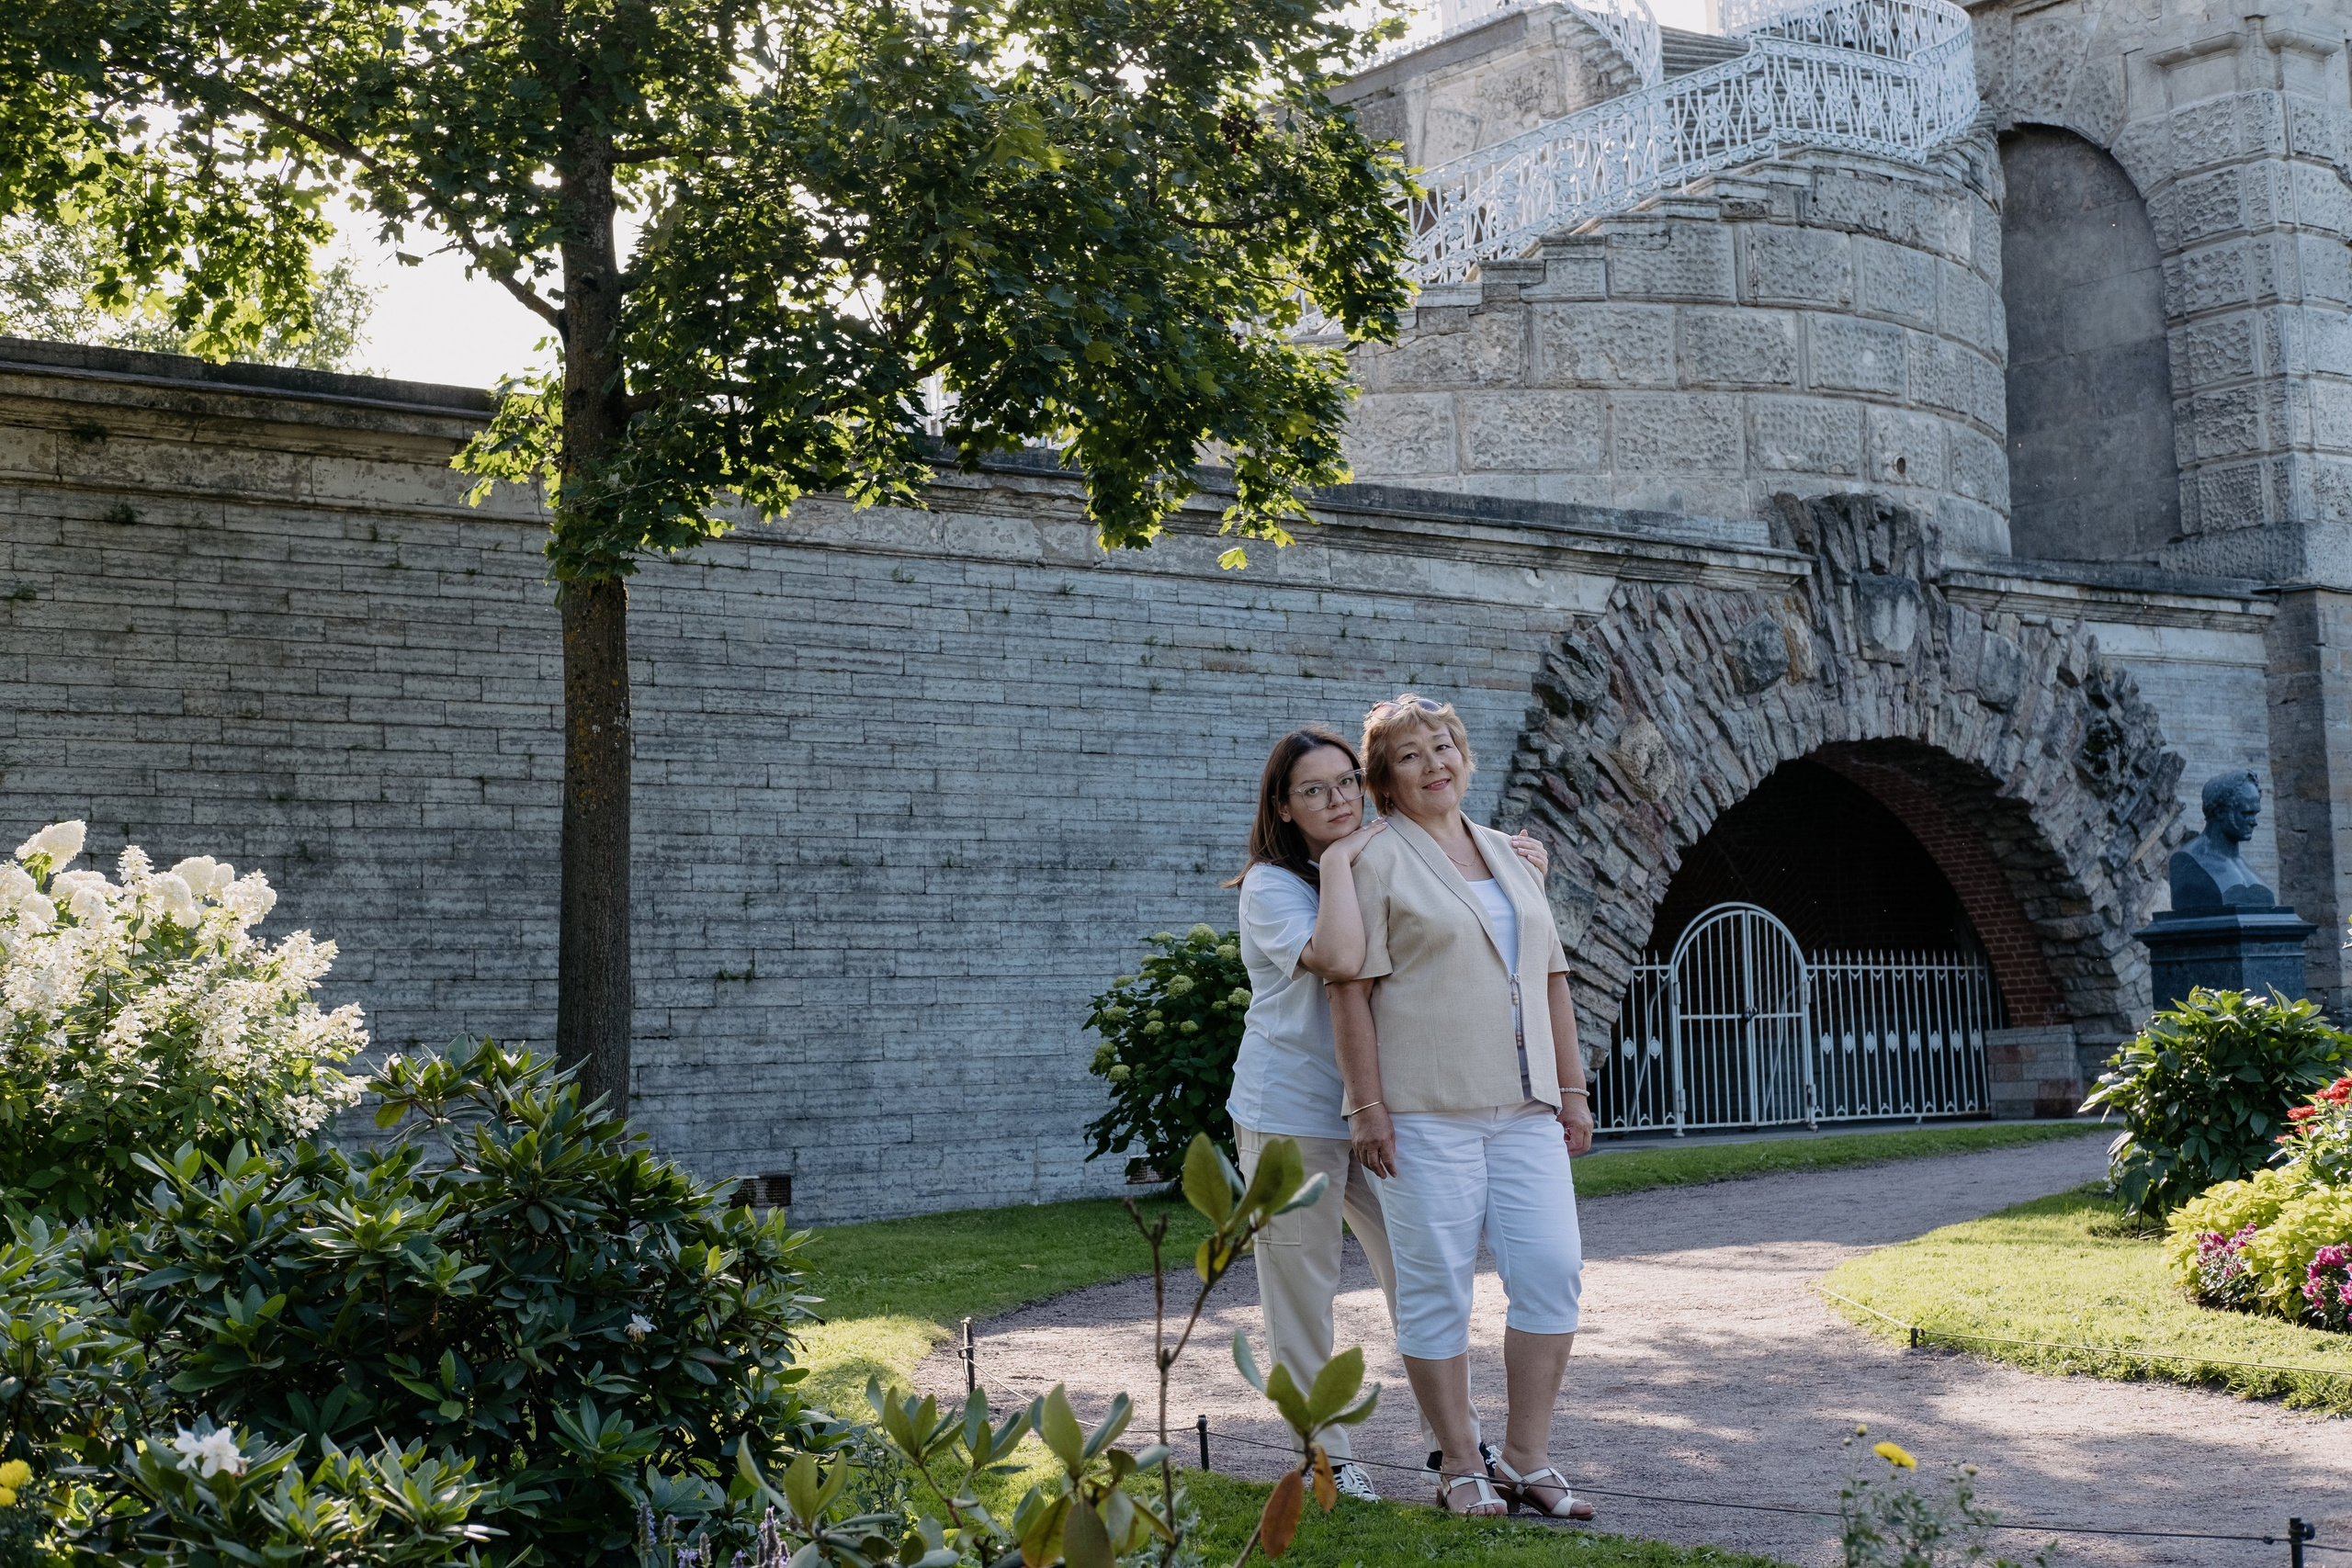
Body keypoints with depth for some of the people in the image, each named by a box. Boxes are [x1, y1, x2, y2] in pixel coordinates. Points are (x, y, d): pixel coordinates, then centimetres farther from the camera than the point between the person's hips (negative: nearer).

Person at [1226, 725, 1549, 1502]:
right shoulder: (1272, 886, -9)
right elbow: (1339, 958, -28)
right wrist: (1338, 861, -20)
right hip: (1291, 1116, -5)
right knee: (1303, 1289, 3)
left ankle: (1456, 1438, 16)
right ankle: (1326, 1453, 15)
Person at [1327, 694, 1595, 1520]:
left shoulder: (1507, 855, 18)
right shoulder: (1377, 861, -2)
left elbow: (1550, 978, 19)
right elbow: (1352, 988, -8)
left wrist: (1572, 1087, 13)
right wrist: (1368, 1107, -13)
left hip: (1523, 1105, 6)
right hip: (1426, 1107, -6)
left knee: (1552, 1267, -1)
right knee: (1437, 1284, -1)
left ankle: (1527, 1459, 10)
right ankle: (1460, 1466, 11)